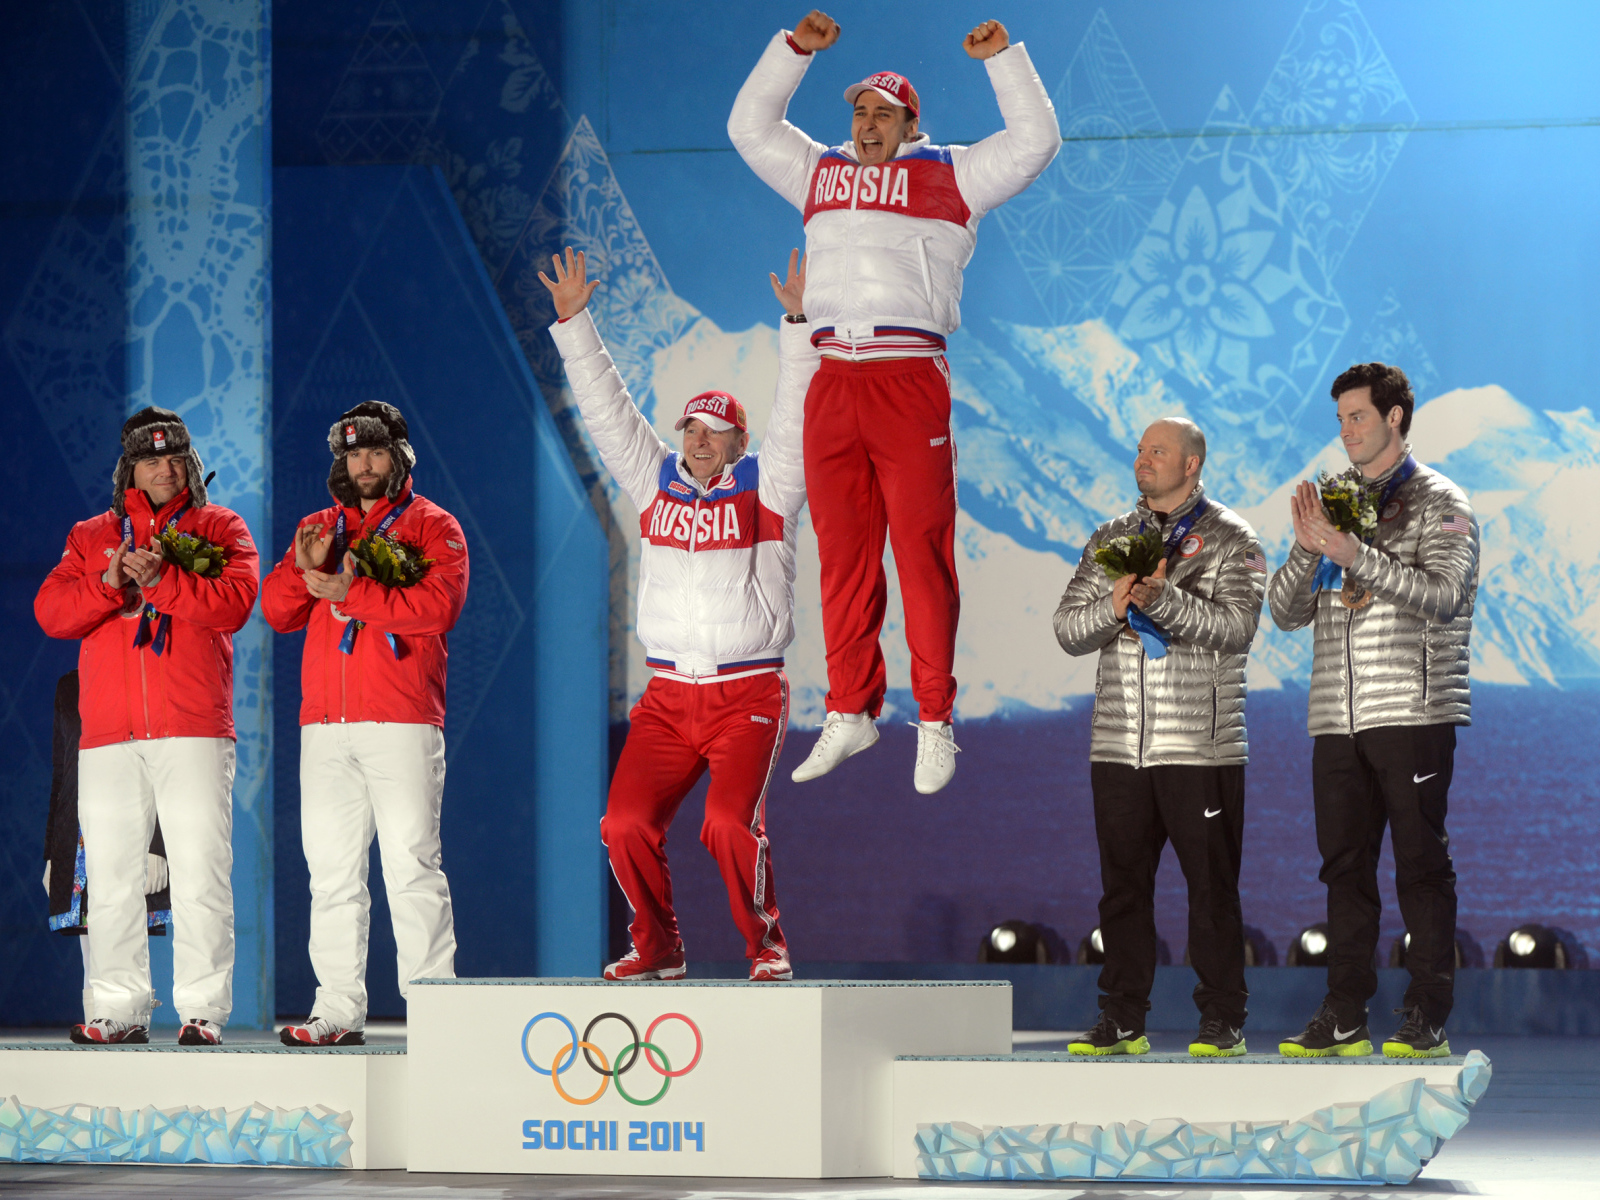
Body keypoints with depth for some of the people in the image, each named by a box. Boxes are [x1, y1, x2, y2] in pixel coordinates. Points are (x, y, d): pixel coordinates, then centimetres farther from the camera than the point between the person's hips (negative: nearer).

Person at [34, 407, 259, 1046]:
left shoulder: (220, 530, 11)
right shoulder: (91, 537, 18)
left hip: (194, 731, -3)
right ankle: (120, 1009, 7)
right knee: (110, 876, 2)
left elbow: (234, 603, -6)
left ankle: (203, 1009, -4)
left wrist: (161, 578, -16)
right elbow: (50, 610, 4)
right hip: (108, 736, 3)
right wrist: (109, 583, -12)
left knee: (199, 873, -7)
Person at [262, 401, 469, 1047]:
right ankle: (338, 1010, 6)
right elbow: (278, 610, 11)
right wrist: (304, 568, -9)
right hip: (325, 724, 5)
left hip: (402, 719, -5)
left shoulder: (432, 526, 7)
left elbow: (439, 604, -10)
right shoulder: (318, 528, 20)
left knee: (411, 861, -8)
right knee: (331, 867, 3)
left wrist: (353, 592, -16)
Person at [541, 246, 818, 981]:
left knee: (730, 822, -21)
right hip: (667, 696, 4)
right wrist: (573, 321, 8)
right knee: (626, 823, -9)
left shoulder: (764, 487, 3)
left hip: (748, 695, -4)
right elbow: (607, 409, 12)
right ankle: (657, 947, 11)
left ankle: (765, 945, -1)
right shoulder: (656, 481, 13)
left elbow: (795, 418, -8)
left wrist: (798, 326, -17)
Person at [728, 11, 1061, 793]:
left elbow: (1035, 141, 6)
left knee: (921, 551, -6)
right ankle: (850, 714, 12)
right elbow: (750, 126, 29)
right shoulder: (823, 174, 22)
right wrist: (795, 49, 21)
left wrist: (1002, 58, 1)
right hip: (832, 382, 4)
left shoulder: (950, 176, 12)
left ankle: (934, 723, -3)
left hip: (909, 379, -4)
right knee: (842, 552, 5)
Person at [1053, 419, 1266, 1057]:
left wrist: (1161, 599, -24)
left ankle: (1222, 1021, 5)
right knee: (1122, 885, 6)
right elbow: (1068, 629, 9)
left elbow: (1235, 626, -12)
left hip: (1201, 746, -4)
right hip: (1119, 743, 4)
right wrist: (1114, 605, -12)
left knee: (1212, 886, -2)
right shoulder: (1111, 540, 15)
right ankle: (1121, 1021, 12)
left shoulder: (1230, 540, 2)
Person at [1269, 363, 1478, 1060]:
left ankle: (1427, 1020, -3)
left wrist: (1357, 555, -20)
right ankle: (1344, 1019, 7)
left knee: (1421, 863, -5)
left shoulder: (1440, 503, 3)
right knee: (1345, 865, 4)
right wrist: (1307, 551, -4)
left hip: (1414, 713, -5)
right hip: (1337, 717, 5)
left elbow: (1442, 594, -13)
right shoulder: (1336, 504, 19)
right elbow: (1286, 611, 15)